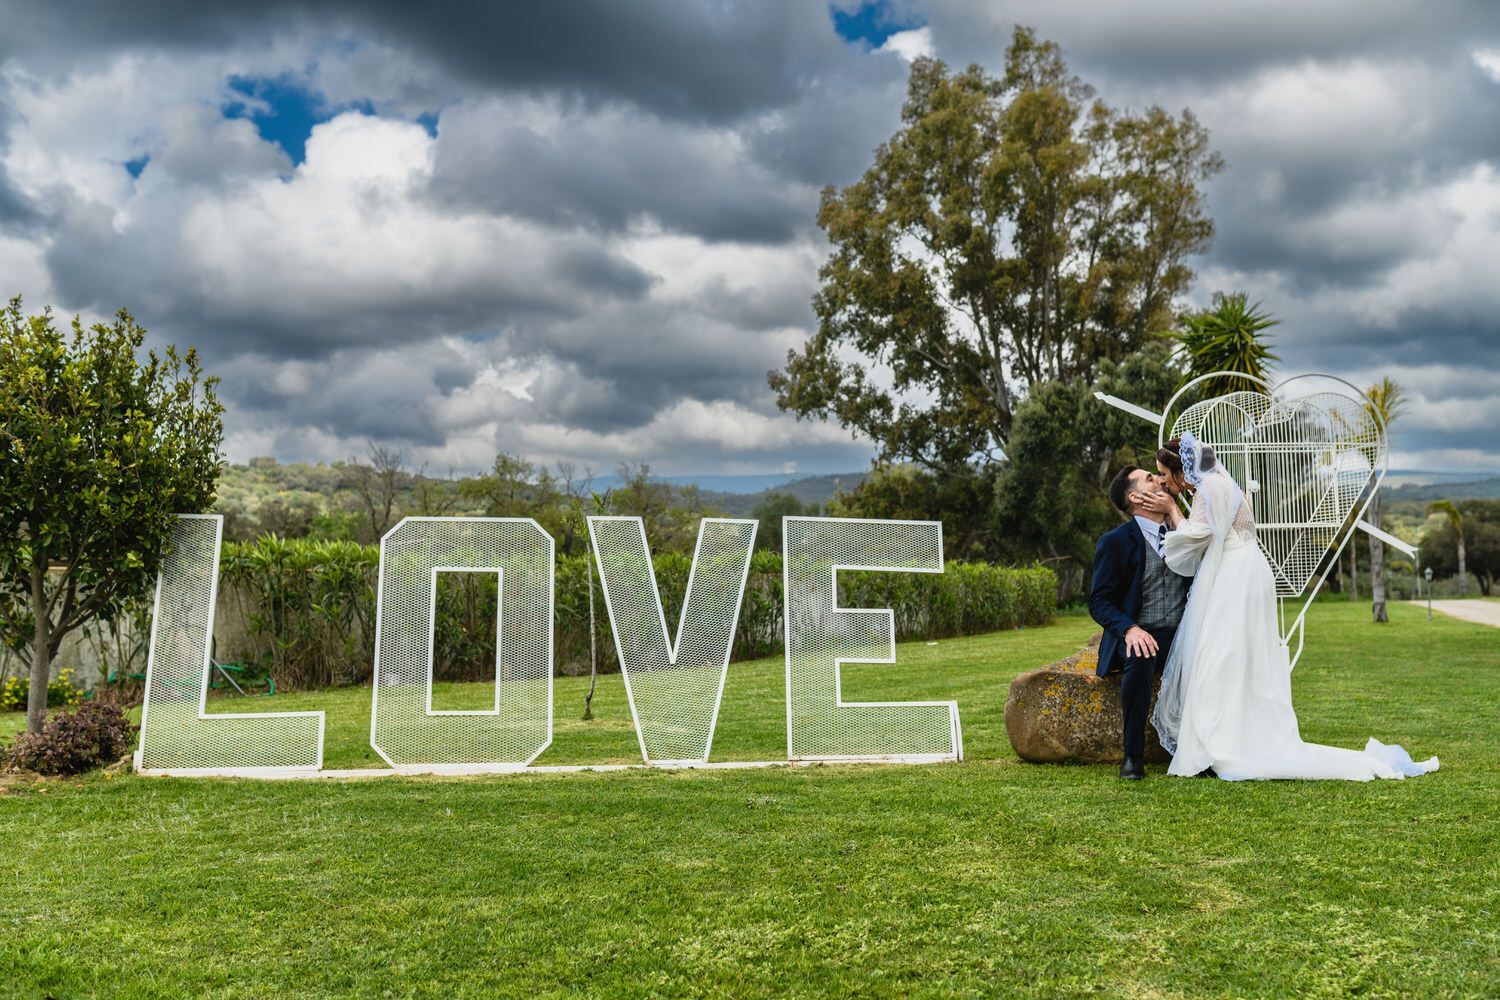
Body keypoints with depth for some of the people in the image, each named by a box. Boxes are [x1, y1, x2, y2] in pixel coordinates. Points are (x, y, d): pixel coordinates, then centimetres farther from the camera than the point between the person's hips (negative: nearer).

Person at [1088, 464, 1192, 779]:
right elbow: (1099, 602, -7)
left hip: (1181, 635, 5)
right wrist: (1130, 629, -25)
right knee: (1140, 662, -37)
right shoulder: (1115, 541, -3)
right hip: (1137, 636, -5)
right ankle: (1133, 755, -23)